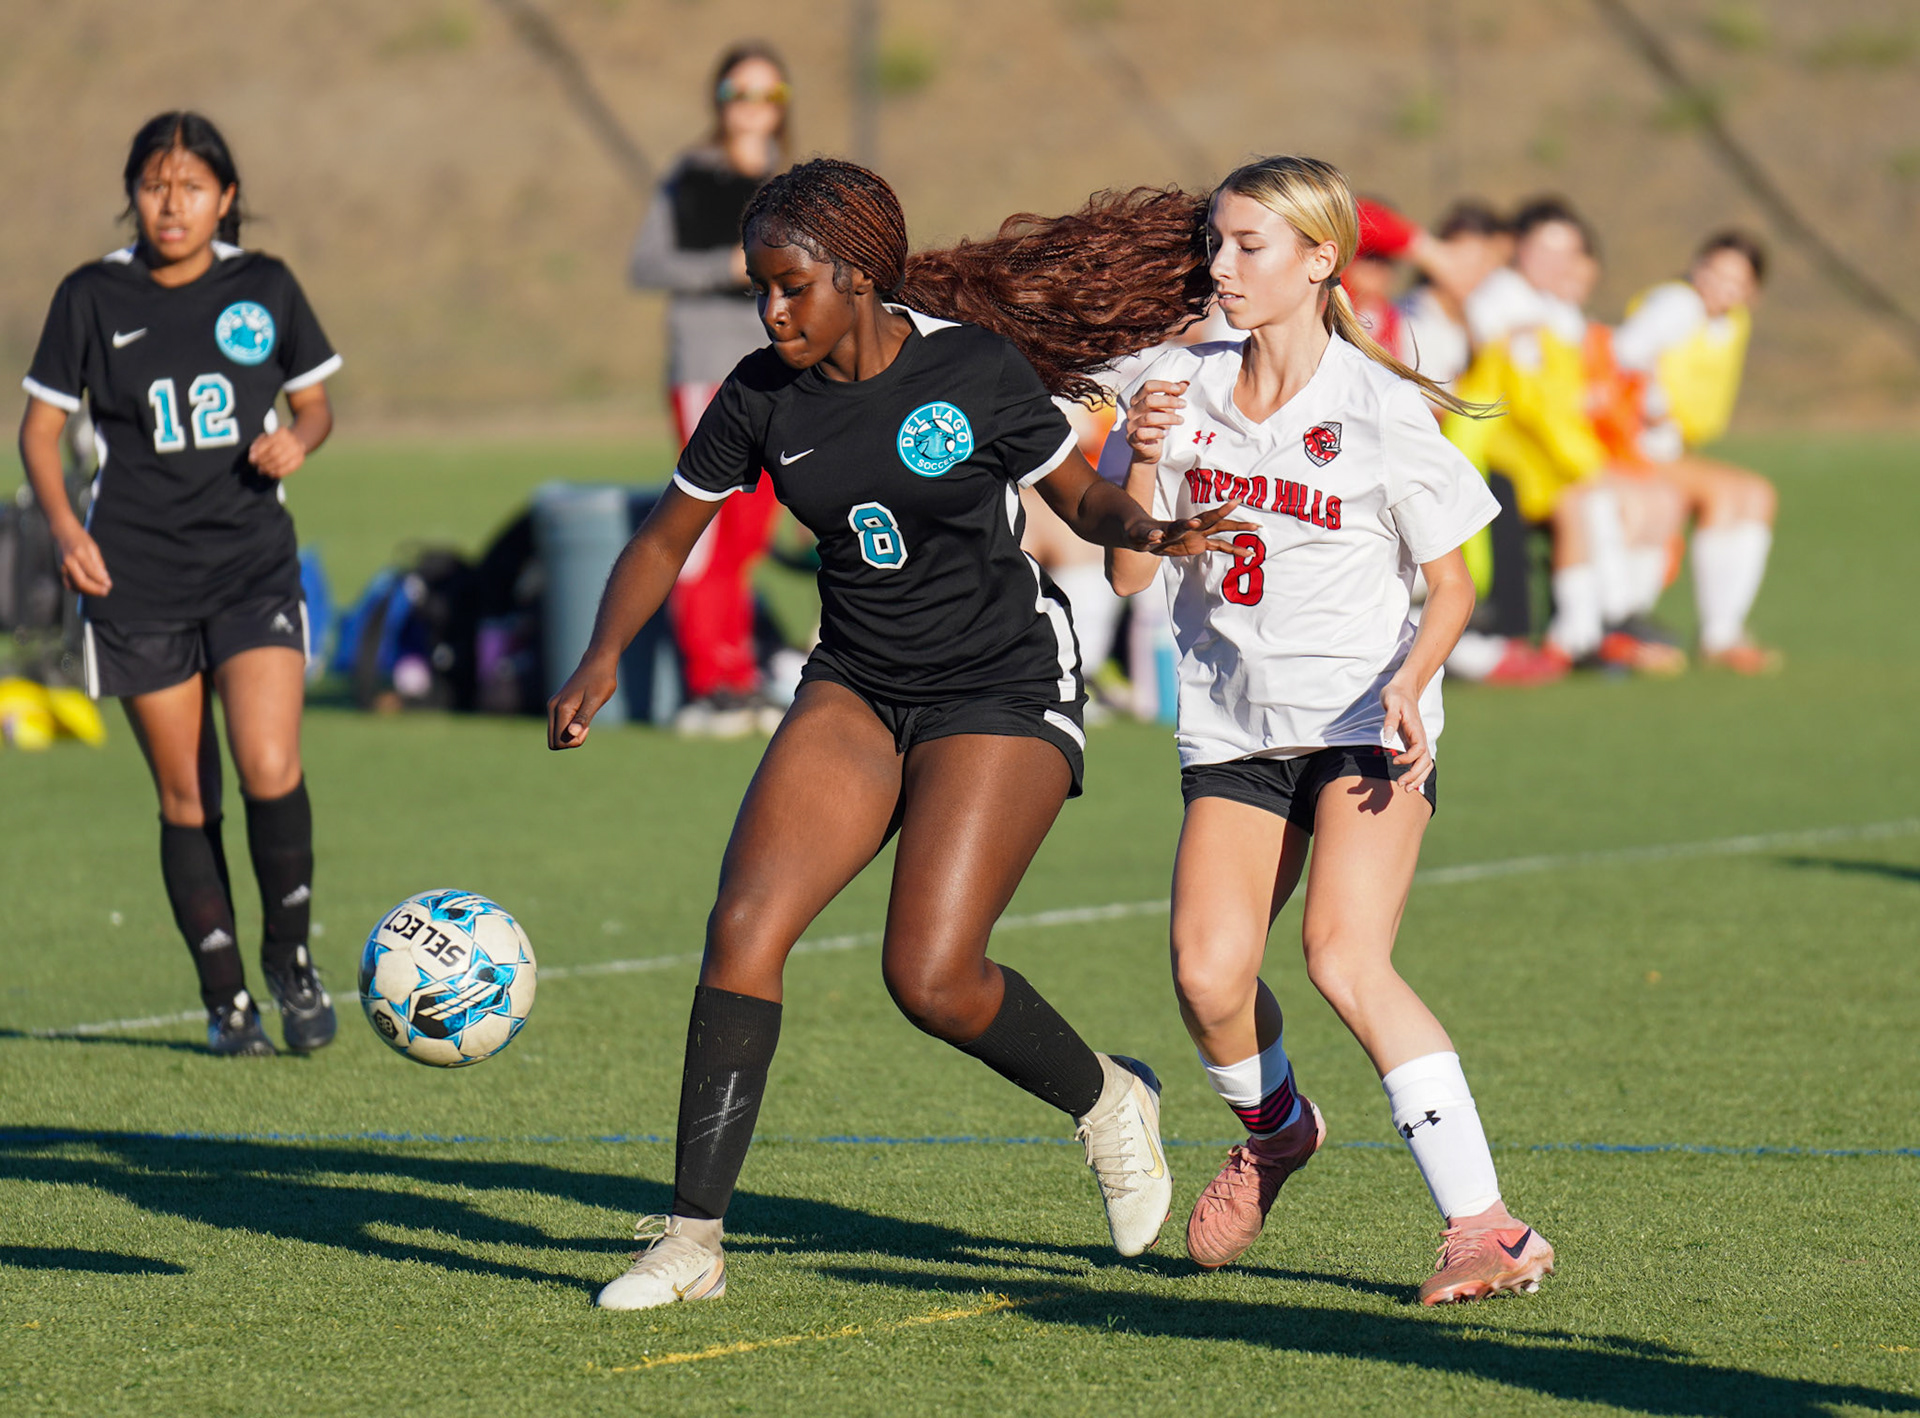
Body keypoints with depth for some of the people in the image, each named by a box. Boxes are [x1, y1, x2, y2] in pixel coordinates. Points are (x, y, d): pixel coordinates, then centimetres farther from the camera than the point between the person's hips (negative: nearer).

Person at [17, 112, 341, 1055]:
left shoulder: (264, 289, 3)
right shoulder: (94, 298, 1)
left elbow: (313, 404, 15)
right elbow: (42, 425, 6)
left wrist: (298, 440, -8)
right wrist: (63, 522, -10)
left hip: (253, 562, 0)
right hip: (138, 577, 0)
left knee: (270, 771, -16)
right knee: (185, 798, 2)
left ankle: (290, 957, 6)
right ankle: (225, 999, 14)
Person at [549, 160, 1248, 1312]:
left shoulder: (977, 372, -13)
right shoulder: (766, 396, -2)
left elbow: (1079, 495, 2)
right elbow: (667, 537, 6)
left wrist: (1152, 532, -20)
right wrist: (604, 657, -10)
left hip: (1004, 689, -4)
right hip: (857, 688, 4)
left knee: (932, 976, -15)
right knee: (745, 925, -15)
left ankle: (1108, 1099, 16)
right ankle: (693, 1239, -11)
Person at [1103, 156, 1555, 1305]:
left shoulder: (1379, 410, -7)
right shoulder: (1185, 391, 5)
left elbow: (1453, 585, -1)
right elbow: (1128, 572, 5)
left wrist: (1409, 682, -19)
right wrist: (1144, 462, -12)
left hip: (1365, 723, -4)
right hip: (1234, 725, 4)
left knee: (1347, 959, -23)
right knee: (1208, 974, -11)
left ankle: (1486, 1224, -21)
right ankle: (1276, 1131, 23)